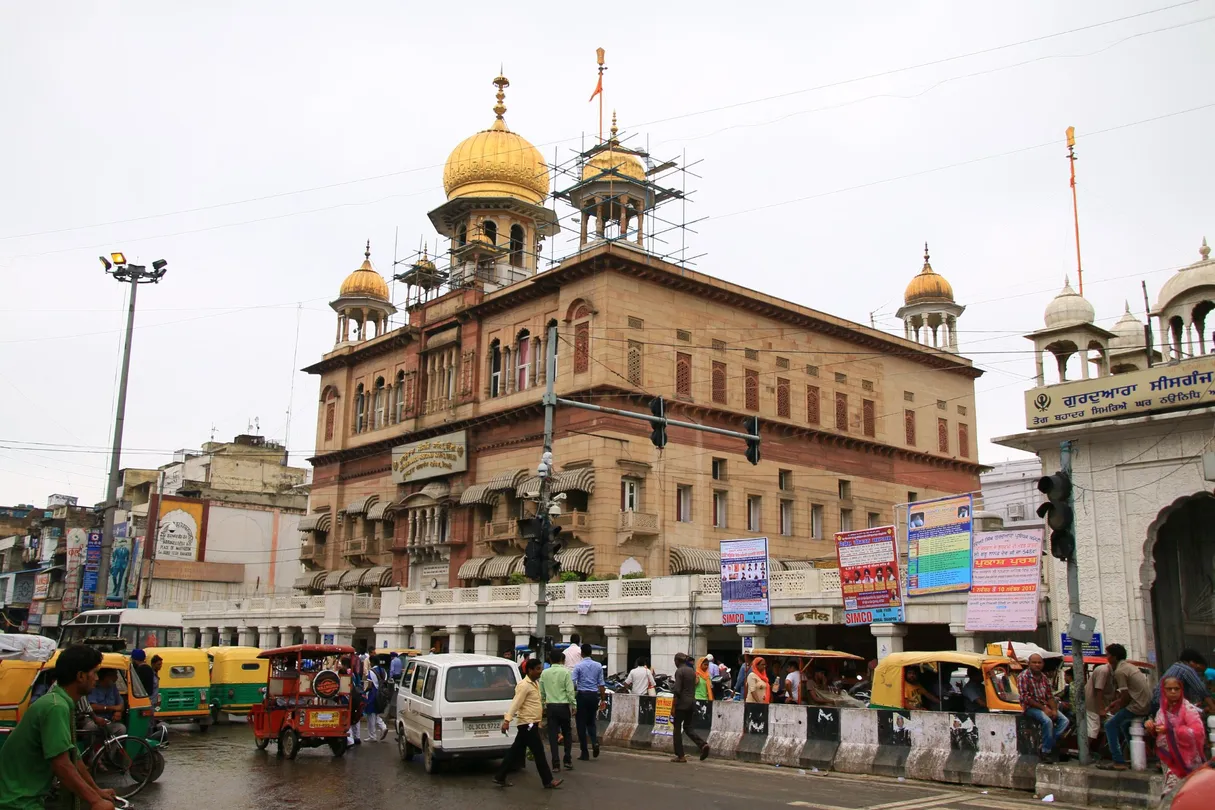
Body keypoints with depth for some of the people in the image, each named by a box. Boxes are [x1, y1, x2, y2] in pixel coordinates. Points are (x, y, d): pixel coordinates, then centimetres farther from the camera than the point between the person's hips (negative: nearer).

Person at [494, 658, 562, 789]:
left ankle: (499, 777, 16)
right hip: (527, 723, -9)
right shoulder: (524, 685, -16)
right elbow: (516, 703, -23)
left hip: (531, 724, 9)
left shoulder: (535, 683, 14)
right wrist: (507, 720, -31)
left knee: (515, 752, 11)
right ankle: (548, 781, 3)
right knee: (539, 752, -3)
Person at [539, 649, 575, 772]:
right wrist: (574, 705, -1)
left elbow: (541, 692, 6)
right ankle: (568, 761, 11)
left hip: (550, 706, 2)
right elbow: (570, 691, -10)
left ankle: (556, 763, 1)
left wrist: (543, 705, 18)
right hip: (563, 706, -2)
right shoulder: (565, 672, -8)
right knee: (567, 733, 14)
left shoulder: (544, 673, 1)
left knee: (553, 734, 4)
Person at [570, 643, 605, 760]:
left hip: (582, 695, -3)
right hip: (594, 695, 3)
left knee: (581, 724, 4)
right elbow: (601, 684, 5)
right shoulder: (598, 666, 4)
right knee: (591, 722, 19)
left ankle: (585, 753, 5)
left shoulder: (578, 666, -6)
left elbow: (573, 683, -11)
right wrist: (602, 699, 12)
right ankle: (595, 741, -7)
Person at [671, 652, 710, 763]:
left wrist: (672, 686, -3)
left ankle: (680, 756, 5)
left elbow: (677, 689, -20)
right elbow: (694, 687, 14)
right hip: (692, 701, 7)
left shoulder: (679, 671, -13)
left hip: (681, 702, -7)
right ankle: (703, 745, -6)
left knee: (677, 729, 4)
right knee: (688, 727, 16)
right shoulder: (692, 671, 10)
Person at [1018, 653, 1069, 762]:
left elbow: (1050, 696, 10)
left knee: (1064, 720, -11)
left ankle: (1050, 744, -11)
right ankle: (1046, 752, -20)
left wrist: (1054, 709, -9)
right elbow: (1026, 698, -17)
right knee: (1047, 721, -31)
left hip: (1045, 706, 7)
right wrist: (1043, 708, -19)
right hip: (1031, 707, -7)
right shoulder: (1023, 677, -10)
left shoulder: (1044, 677, 12)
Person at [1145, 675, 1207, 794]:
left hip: (1185, 759, -6)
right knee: (1169, 792, 13)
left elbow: (1197, 732, -23)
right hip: (1168, 758, 6)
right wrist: (1150, 727, -3)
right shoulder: (1162, 710, 7)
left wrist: (1171, 731, -27)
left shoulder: (1188, 709, -11)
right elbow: (1158, 733, 20)